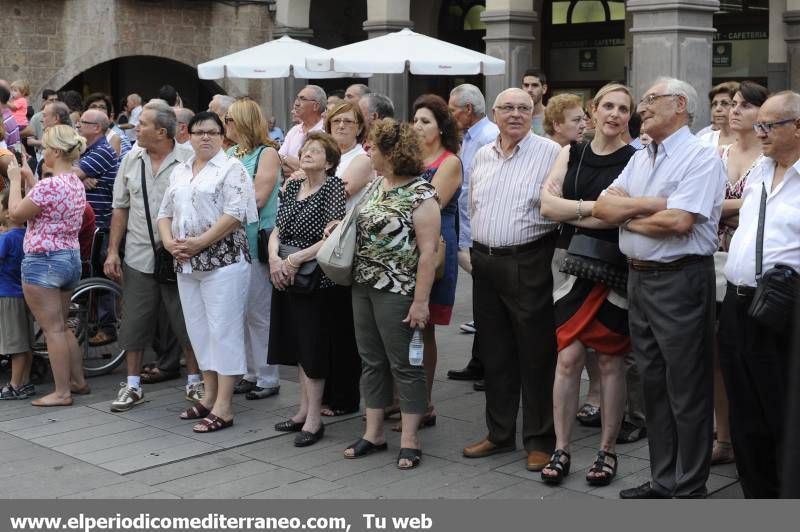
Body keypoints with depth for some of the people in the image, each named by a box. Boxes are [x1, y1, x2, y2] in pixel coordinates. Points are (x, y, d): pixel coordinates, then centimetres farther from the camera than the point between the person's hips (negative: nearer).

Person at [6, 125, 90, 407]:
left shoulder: (49, 185, -21)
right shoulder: (77, 184, 8)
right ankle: (78, 380, 26)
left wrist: (15, 179, -2)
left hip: (43, 261, -9)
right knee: (61, 326, 20)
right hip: (71, 257, 9)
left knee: (53, 329, -2)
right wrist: (27, 177, 14)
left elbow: (15, 214, -13)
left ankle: (61, 392, 4)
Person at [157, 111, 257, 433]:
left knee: (223, 330, -6)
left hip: (222, 260, -7)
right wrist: (169, 242, -3)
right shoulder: (179, 172, 17)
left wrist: (199, 242, -18)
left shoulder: (232, 168, -5)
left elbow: (235, 214, -16)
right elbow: (165, 212, 17)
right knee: (199, 330, 12)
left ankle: (223, 407, -3)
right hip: (186, 263, 7)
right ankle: (210, 395, 23)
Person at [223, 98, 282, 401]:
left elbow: (257, 198, -15)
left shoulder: (267, 153, -6)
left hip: (256, 241, -7)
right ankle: (251, 372, 22)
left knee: (258, 312, -3)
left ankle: (268, 378, 6)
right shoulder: (232, 153, 15)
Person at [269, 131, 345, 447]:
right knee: (297, 345, 14)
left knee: (313, 348, -1)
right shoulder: (292, 187, 11)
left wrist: (294, 260, -18)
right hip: (286, 278, 7)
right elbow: (277, 231, 10)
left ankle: (314, 420, 8)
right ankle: (304, 410, 25)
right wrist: (274, 259, -9)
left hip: (318, 280, -7)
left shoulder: (333, 187, -10)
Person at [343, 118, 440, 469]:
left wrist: (421, 301, -19)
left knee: (404, 364, 1)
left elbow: (428, 251, -17)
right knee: (372, 361, 13)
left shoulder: (420, 194, -14)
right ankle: (373, 433, 23)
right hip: (363, 286, 8)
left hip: (397, 292, -8)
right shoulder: (376, 185, 10)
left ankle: (409, 440, 10)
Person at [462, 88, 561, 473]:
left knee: (535, 354, 0)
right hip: (485, 263, 6)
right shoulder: (481, 156, 13)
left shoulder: (550, 153, -6)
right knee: (494, 352, 14)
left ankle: (540, 441, 12)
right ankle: (499, 434, 27)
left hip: (528, 263, -6)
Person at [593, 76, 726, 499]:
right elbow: (602, 207, 3)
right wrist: (650, 203, -12)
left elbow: (679, 222, -22)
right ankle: (663, 480, 27)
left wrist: (627, 217, -7)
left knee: (687, 390, 1)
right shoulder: (640, 159, 15)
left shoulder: (701, 159, -10)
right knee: (653, 384, 15)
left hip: (680, 280, -8)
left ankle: (689, 490, 12)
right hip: (639, 277, 8)